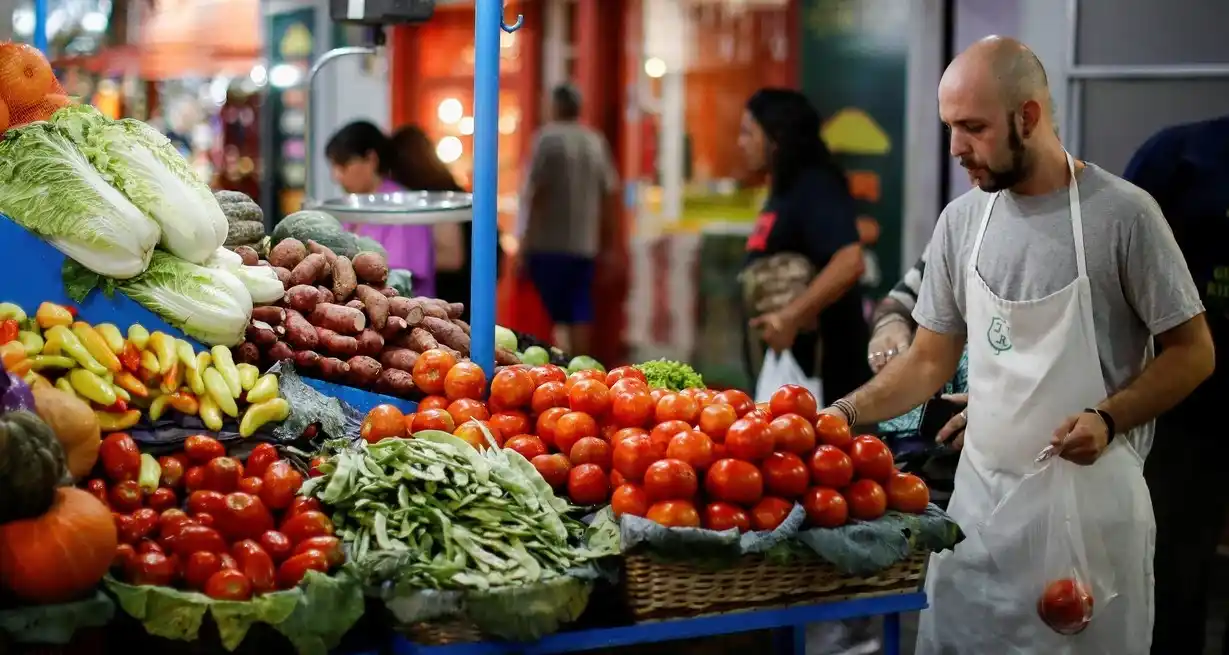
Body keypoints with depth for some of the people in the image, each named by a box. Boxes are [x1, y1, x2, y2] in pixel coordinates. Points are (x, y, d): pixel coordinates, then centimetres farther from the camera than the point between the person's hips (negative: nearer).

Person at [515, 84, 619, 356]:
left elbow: (534, 194, -11)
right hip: (585, 244, 5)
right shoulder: (596, 142, 10)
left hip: (548, 243, -5)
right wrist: (608, 245, 17)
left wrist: (523, 247, -9)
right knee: (580, 316, 8)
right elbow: (610, 194, 10)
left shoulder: (548, 138, -6)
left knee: (555, 317, -2)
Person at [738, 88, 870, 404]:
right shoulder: (784, 192, 15)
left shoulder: (815, 188, -14)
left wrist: (790, 317, -31)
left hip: (820, 363, -10)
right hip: (786, 357, 10)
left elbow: (850, 262, -28)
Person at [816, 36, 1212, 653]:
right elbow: (929, 360, 10)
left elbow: (1192, 352, -6)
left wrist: (1107, 418, -19)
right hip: (980, 500, 5)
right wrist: (848, 411, -4)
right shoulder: (960, 221, 4)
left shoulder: (1121, 213, -11)